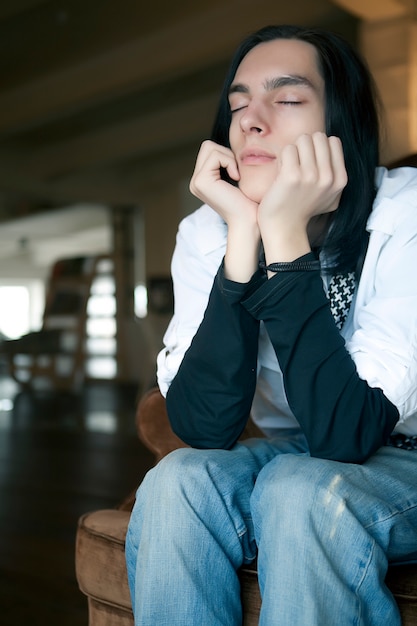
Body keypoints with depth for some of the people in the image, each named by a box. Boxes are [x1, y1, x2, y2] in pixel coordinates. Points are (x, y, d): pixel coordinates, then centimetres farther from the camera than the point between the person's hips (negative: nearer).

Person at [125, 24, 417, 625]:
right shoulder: (207, 232, -10)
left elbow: (347, 430, -30)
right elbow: (203, 428, -23)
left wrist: (285, 232, -33)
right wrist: (245, 233, -29)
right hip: (290, 457, 3)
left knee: (304, 490, -33)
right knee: (176, 482, -26)